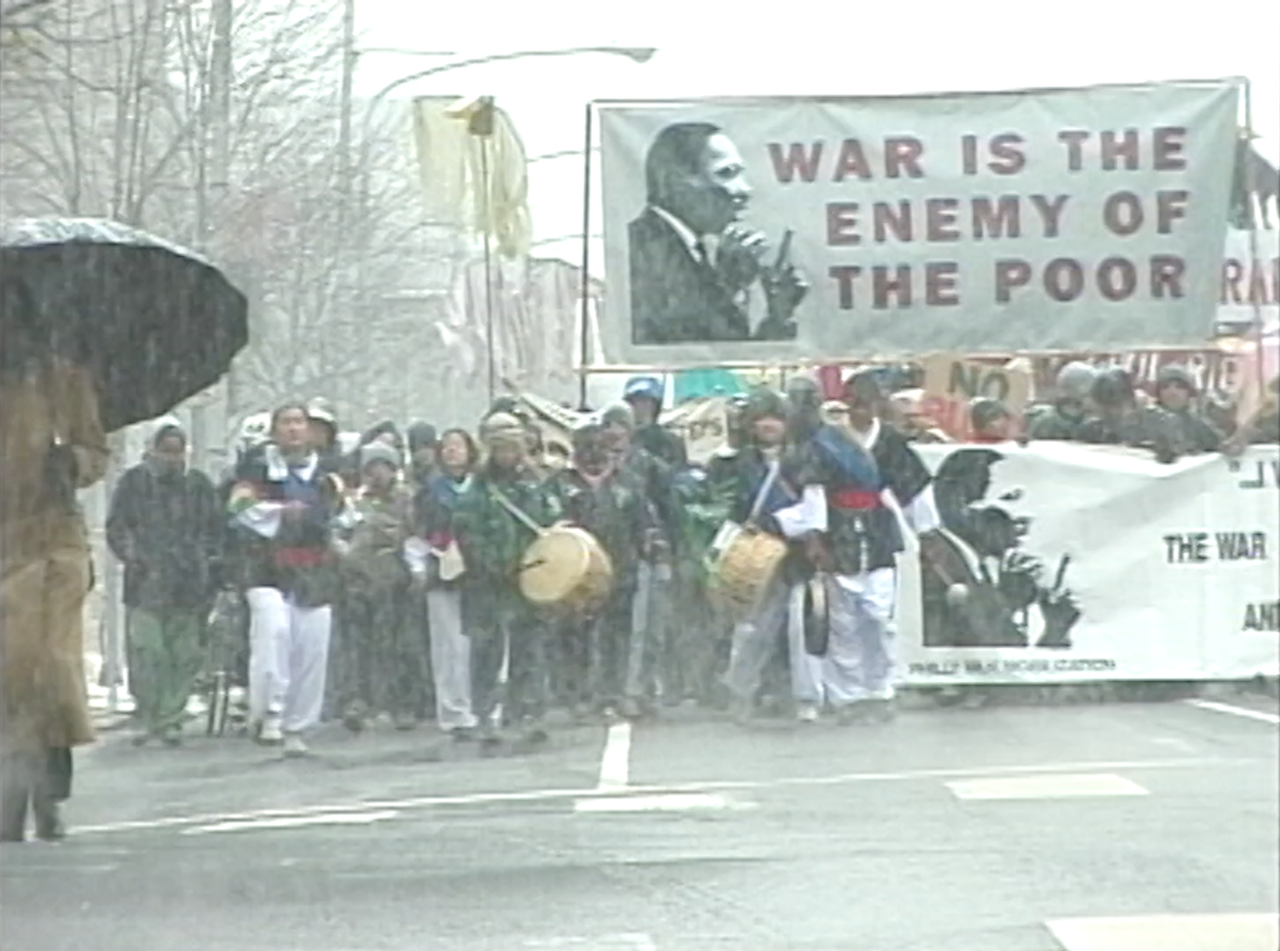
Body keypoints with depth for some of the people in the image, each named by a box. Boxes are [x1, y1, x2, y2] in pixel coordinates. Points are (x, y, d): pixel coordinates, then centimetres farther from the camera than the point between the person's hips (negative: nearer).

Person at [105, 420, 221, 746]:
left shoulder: (199, 485, 15)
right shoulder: (132, 483, 9)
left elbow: (214, 530, 17)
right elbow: (117, 527, 5)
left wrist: (207, 565, 4)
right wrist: (134, 557, -9)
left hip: (189, 585, 2)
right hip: (146, 583, -2)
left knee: (185, 656, -1)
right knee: (146, 652, -11)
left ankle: (170, 719, 7)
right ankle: (149, 719, -2)